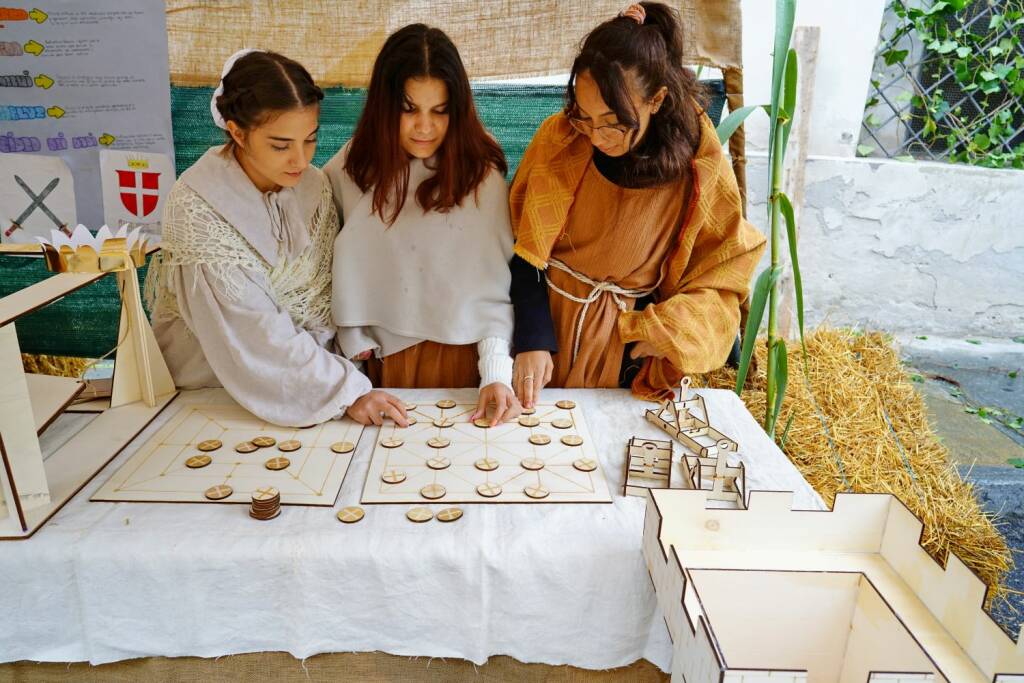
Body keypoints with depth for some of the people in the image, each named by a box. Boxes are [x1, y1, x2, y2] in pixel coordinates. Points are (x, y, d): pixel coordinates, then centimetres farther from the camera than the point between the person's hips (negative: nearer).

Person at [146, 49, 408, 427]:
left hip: (305, 375, 3)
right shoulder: (195, 207, -19)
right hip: (212, 390, -3)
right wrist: (347, 391, -23)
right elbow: (253, 334, -21)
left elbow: (327, 291, 4)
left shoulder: (314, 186, -4)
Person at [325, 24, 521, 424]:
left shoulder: (481, 173, -12)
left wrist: (496, 371, -22)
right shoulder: (351, 168, -6)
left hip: (463, 352, -2)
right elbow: (341, 266, 0)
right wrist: (353, 339, -1)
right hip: (385, 352, 2)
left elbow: (494, 281, -14)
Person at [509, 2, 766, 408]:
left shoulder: (700, 168, -15)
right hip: (547, 323, 1)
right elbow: (524, 251, -9)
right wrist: (532, 339, -18)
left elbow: (719, 281, -5)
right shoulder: (559, 139, -14)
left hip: (628, 348, 0)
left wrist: (666, 335, -21)